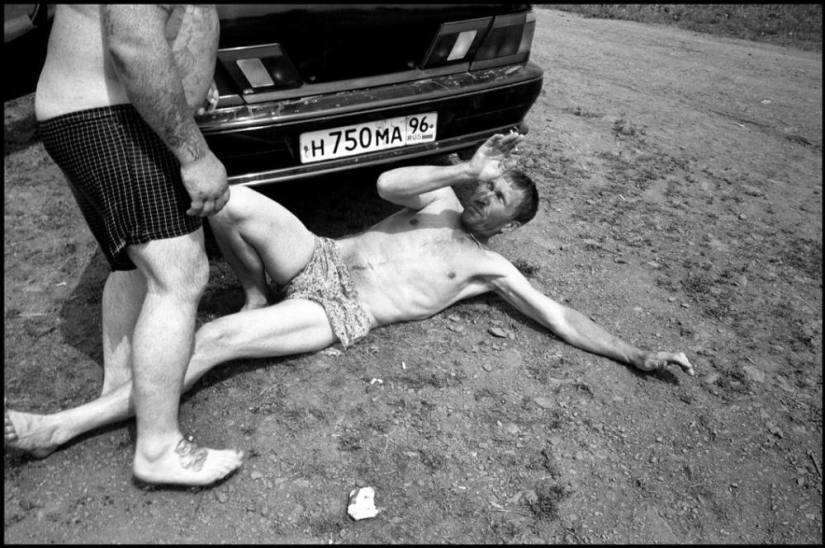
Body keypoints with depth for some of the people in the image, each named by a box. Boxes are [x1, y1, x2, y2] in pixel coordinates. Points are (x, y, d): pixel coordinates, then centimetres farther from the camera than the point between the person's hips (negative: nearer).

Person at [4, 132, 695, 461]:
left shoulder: (489, 268, 6)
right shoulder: (439, 201, 15)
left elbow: (560, 316, 5)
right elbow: (387, 185, -4)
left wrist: (637, 355, -1)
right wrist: (466, 169, -11)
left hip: (342, 313, -4)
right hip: (318, 259, 4)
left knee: (212, 340, -23)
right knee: (232, 202, -22)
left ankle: (59, 427, -12)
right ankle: (255, 293, 6)